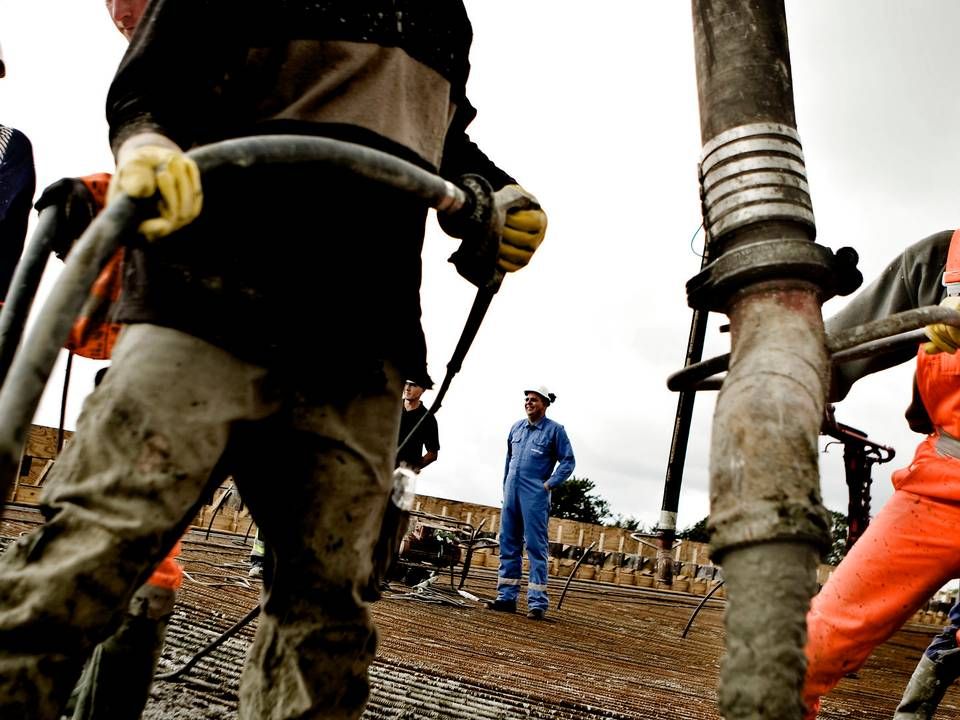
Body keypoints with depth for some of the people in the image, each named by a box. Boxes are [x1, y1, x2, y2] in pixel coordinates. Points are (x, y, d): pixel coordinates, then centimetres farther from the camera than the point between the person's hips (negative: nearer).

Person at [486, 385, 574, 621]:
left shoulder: (554, 430, -2)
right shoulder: (516, 427, 13)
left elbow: (568, 461, -2)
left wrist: (549, 484, -9)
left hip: (535, 496, -6)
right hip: (511, 493, 6)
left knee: (536, 547, -6)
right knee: (508, 545, 8)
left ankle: (538, 603, -4)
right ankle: (506, 597, 15)